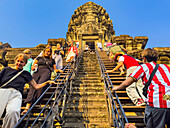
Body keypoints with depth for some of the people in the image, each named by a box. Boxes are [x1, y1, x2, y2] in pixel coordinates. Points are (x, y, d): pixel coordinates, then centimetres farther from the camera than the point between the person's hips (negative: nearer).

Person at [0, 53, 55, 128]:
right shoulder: (6, 70, 26)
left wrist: (47, 82, 16)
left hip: (16, 94, 0)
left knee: (13, 111, -35)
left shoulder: (26, 74, 25)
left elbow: (36, 86, 26)